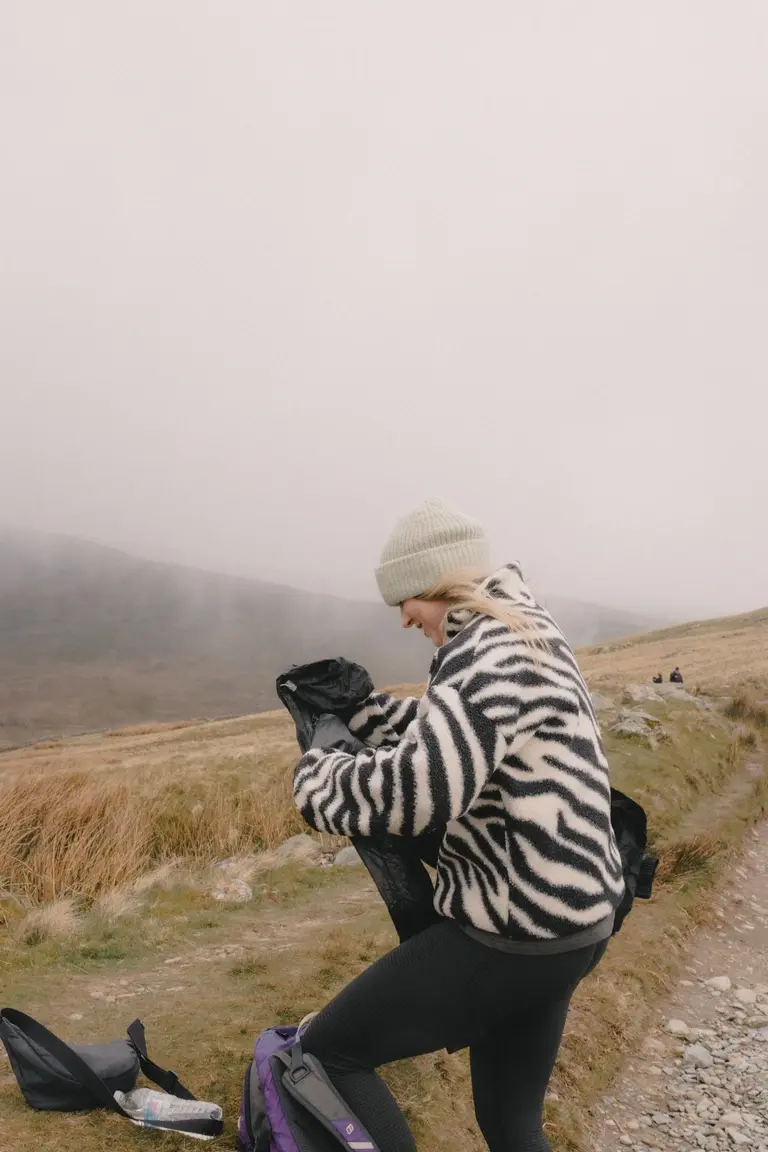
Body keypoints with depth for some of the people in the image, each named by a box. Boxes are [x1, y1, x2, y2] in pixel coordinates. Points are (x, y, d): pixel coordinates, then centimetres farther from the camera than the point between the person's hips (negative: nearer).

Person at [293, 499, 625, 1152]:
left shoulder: (488, 651, -20)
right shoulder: (527, 636, 13)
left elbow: (417, 791, -32)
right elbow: (450, 736, 27)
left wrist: (317, 772, -15)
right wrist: (358, 713, 21)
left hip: (512, 936, -10)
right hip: (561, 924, 10)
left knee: (328, 1055, 4)